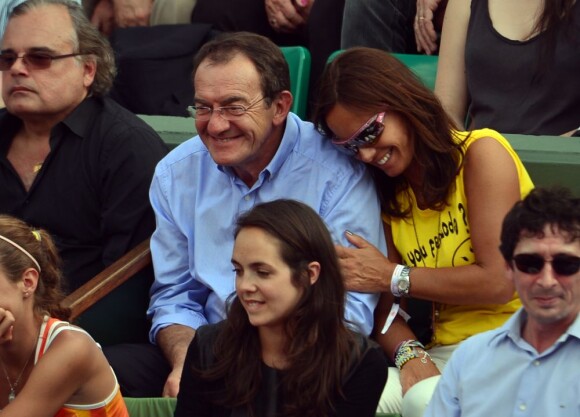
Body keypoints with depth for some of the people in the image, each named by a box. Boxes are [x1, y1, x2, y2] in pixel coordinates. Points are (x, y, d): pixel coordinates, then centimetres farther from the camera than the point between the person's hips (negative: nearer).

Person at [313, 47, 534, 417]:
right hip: (442, 355, 5)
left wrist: (393, 277, -4)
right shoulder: (389, 195, 16)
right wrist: (409, 354, -13)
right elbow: (384, 304, 9)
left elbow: (498, 282, -11)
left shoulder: (481, 152, -3)